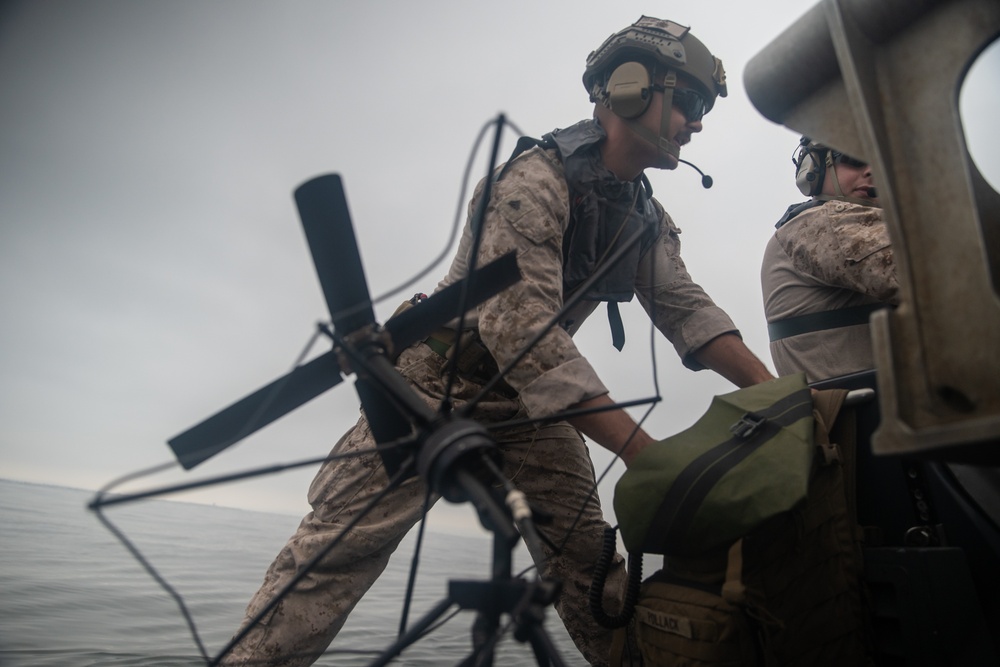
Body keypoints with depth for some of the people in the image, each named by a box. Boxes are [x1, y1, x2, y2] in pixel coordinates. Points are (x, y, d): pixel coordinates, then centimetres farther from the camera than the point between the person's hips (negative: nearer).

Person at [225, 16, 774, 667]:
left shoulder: (648, 219, 5)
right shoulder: (535, 179, -22)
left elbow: (688, 309, 1)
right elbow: (522, 330, -32)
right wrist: (648, 453, -35)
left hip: (530, 397, 7)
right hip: (440, 379, -6)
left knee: (589, 555, 5)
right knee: (340, 543, -9)